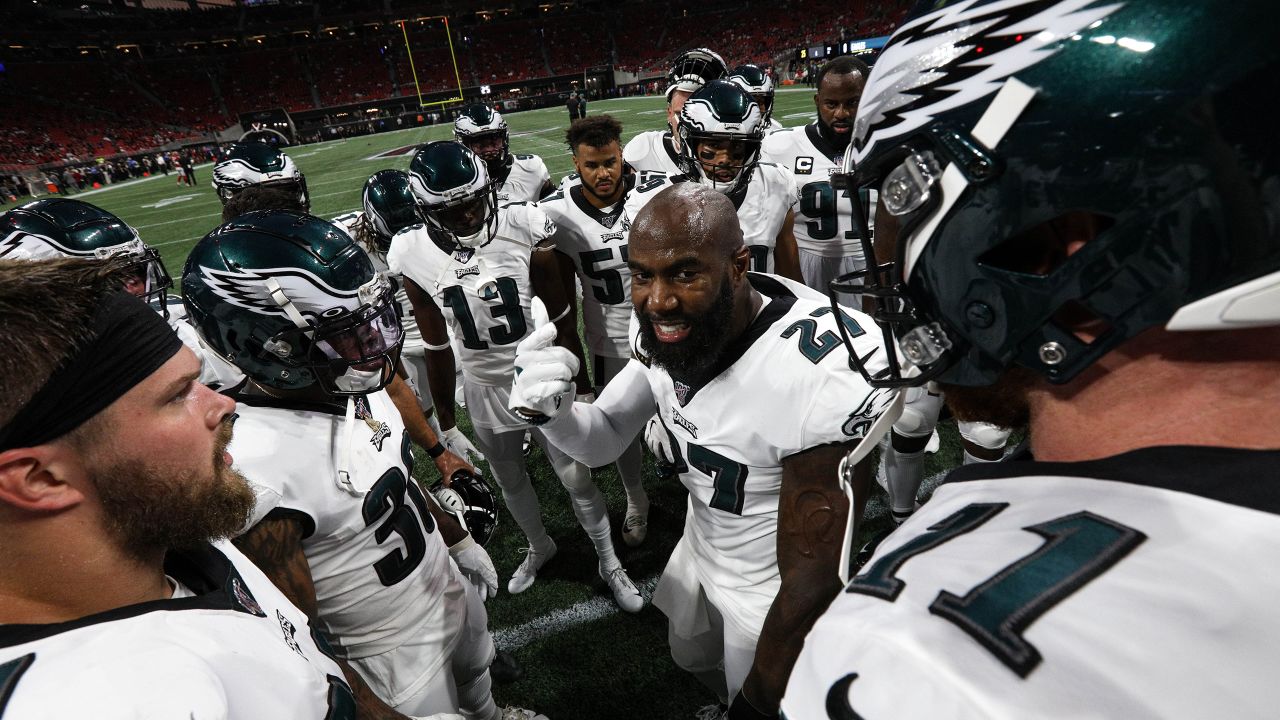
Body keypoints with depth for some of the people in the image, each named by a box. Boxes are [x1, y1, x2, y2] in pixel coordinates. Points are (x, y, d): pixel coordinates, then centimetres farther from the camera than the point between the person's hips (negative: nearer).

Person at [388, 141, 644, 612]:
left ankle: (609, 561, 35)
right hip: (483, 389, 3)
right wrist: (446, 424, 6)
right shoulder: (414, 256, -12)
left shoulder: (522, 229, -18)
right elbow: (438, 349, -1)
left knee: (576, 478, 10)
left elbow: (562, 319, -8)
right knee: (509, 481, 22)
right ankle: (539, 547, 51)